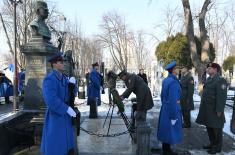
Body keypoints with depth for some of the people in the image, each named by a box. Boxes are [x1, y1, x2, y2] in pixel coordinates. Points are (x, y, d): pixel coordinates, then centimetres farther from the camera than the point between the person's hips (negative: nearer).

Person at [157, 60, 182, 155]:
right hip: (172, 109, -9)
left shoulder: (166, 80, 5)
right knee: (170, 131, 4)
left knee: (166, 129, 17)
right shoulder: (173, 82, -23)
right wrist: (174, 116, -19)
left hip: (165, 108, 9)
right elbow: (173, 100, -24)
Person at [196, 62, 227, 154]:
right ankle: (212, 143, 33)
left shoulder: (220, 80, -15)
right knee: (209, 127, 17)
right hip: (207, 109, 8)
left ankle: (217, 147, 19)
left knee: (216, 128, 5)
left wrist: (219, 110, -22)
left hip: (214, 110, -8)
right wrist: (203, 107, 16)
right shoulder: (209, 79, 11)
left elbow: (222, 97, -20)